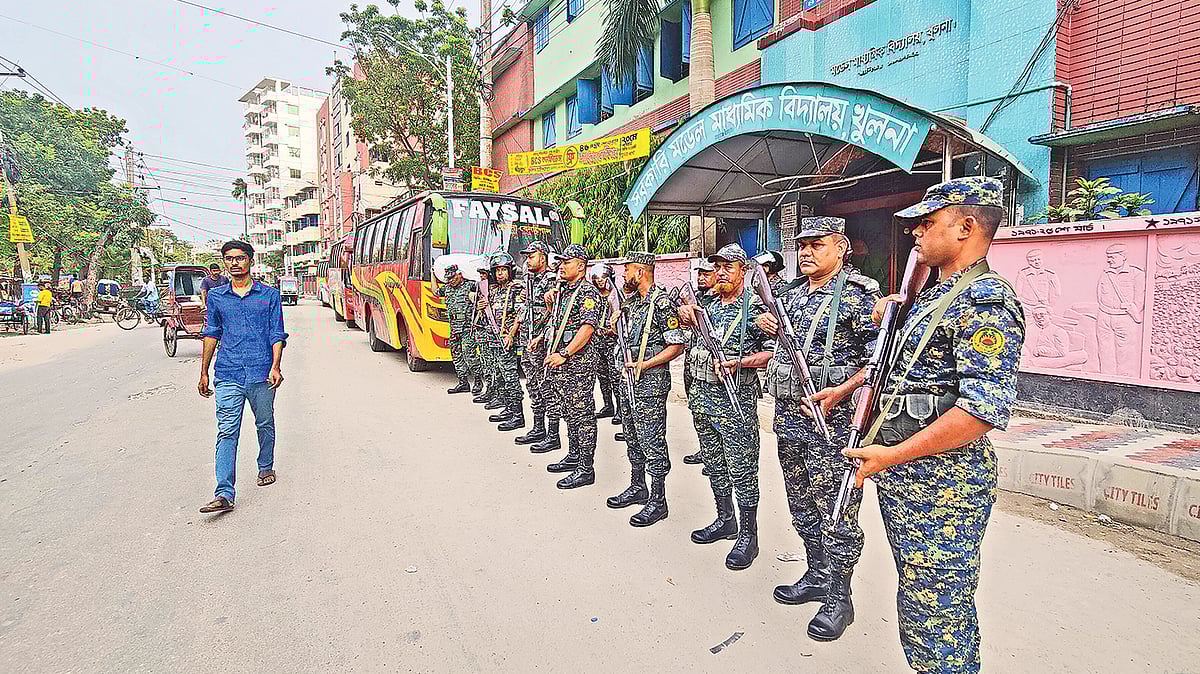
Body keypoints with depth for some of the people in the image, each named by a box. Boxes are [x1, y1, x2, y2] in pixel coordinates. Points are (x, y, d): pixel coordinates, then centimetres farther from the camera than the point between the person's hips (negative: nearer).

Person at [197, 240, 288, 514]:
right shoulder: (216, 296, 10)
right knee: (227, 432, -6)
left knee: (265, 425, 14)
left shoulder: (269, 294, 4)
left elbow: (277, 334, 2)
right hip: (228, 376, 1)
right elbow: (211, 334, 16)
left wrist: (275, 367, -11)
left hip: (262, 375, 0)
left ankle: (266, 467, 38)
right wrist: (204, 373, 15)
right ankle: (224, 494, -7)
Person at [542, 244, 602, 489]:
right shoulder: (563, 291, 17)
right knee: (568, 411, 16)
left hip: (579, 360, -9)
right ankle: (573, 457, 29)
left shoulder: (588, 292, -11)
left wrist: (564, 354, -25)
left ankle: (586, 469, 0)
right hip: (559, 359, 9)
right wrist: (552, 353, 18)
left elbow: (587, 328, -21)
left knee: (582, 413, -5)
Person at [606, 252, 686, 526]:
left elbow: (676, 346, -17)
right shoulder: (632, 300, 13)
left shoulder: (662, 302, -14)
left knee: (652, 440, -3)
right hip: (627, 378, 9)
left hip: (650, 382, -9)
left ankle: (658, 501, 8)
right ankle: (637, 487, 32)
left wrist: (644, 364, -20)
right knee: (633, 437, 17)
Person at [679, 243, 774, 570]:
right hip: (702, 395, 7)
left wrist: (739, 363, -24)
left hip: (735, 399, -7)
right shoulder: (709, 306, 12)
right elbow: (688, 313, 30)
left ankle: (747, 536, 11)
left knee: (742, 469, -1)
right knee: (714, 464, 17)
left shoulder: (755, 308, -7)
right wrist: (687, 310, 6)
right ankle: (725, 521, 33)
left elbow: (774, 352, -12)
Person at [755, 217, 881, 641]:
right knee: (801, 505, 18)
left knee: (837, 512, 1)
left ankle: (838, 599, 15)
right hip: (788, 418, 8)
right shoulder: (792, 297, 14)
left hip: (833, 419, -8)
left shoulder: (858, 295, -9)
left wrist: (835, 395, -24)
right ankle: (817, 577, 34)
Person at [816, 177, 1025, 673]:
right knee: (918, 600, 20)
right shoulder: (934, 296, 15)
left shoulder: (986, 301, -17)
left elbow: (986, 408, -26)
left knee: (935, 613, 2)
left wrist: (894, 454, -24)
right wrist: (846, 387, 24)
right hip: (902, 480, 10)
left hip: (940, 487, -10)